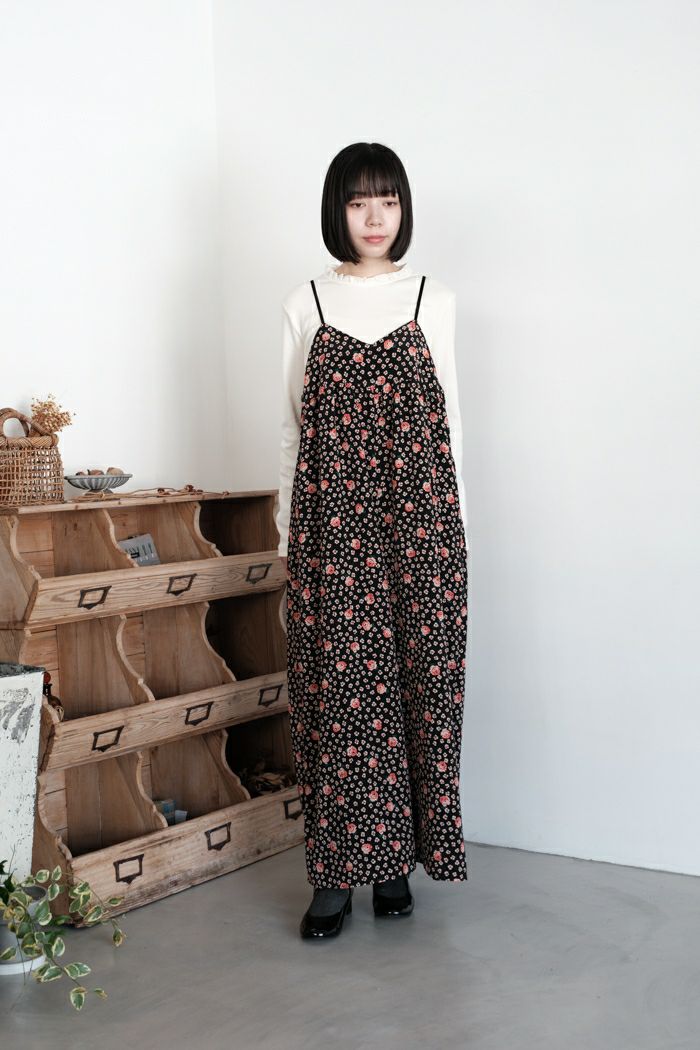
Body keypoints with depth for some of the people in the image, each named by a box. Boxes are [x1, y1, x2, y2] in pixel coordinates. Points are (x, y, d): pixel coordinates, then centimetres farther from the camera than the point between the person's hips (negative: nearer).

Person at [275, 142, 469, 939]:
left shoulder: (434, 302, 9)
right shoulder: (305, 305, 8)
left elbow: (448, 421, 9)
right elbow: (293, 427, 8)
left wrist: (455, 529, 4)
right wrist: (287, 539, 5)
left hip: (418, 518, 1)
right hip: (331, 520, 0)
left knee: (419, 680, 1)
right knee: (334, 685, -1)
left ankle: (397, 857, 14)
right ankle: (335, 872, 7)